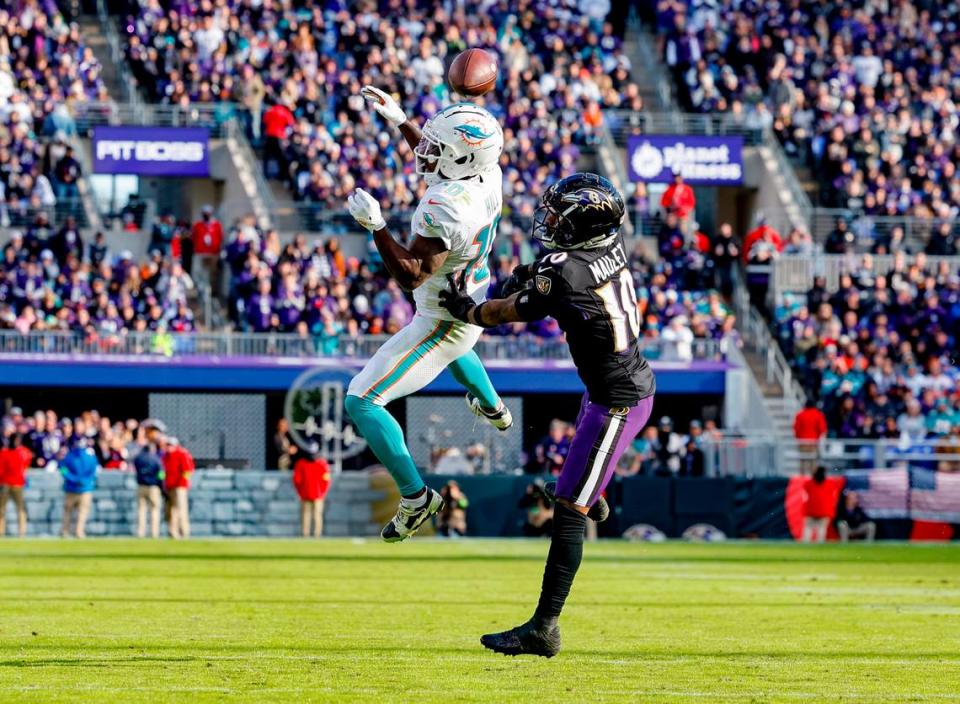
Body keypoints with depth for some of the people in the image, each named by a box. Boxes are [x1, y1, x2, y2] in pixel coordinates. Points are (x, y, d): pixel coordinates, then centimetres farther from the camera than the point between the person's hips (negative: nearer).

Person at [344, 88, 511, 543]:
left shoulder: (444, 208, -38)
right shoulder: (488, 175, -11)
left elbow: (410, 275, -39)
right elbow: (439, 163, 13)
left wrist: (376, 226, -40)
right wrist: (399, 121, 14)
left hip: (442, 325, -9)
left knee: (362, 400, -3)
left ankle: (415, 497, 0)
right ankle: (492, 409, 67)